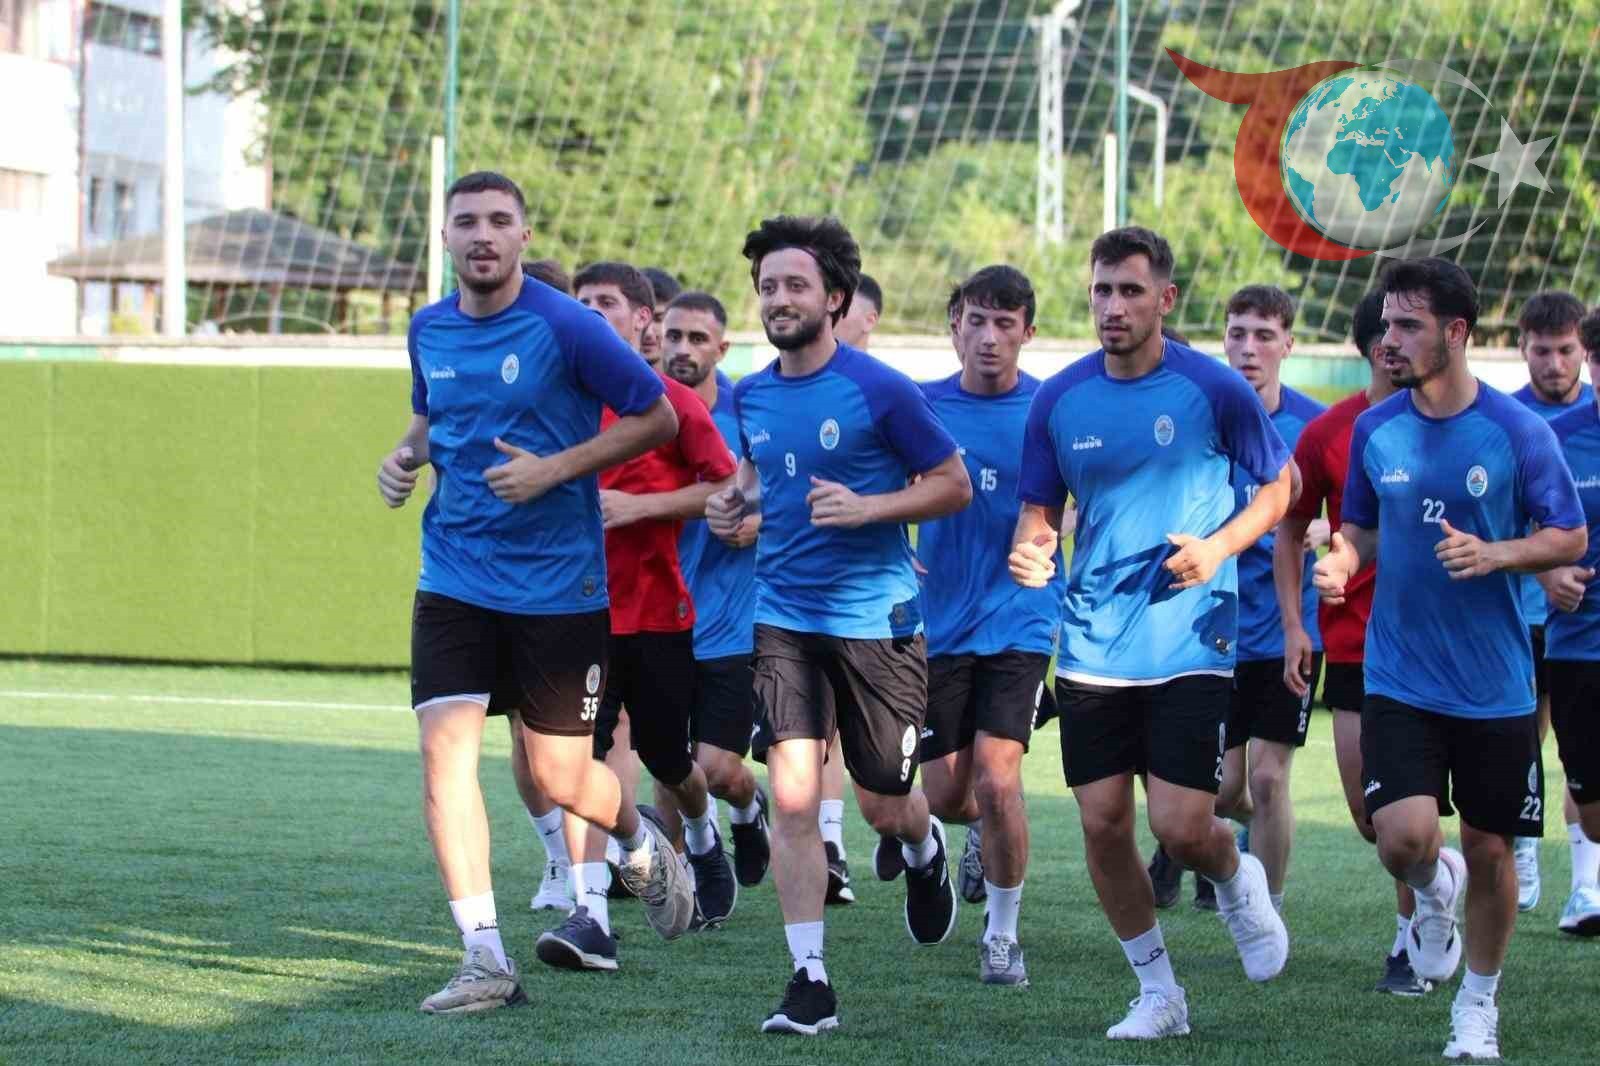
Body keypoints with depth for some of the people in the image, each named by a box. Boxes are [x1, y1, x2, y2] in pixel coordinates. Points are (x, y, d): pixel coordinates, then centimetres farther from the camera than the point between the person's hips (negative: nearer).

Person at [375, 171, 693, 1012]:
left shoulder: (565, 327, -12)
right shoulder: (429, 330, 5)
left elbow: (657, 416, -7)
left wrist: (554, 469, -16)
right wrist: (408, 456, 2)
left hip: (560, 584, -4)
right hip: (454, 579, 4)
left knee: (560, 777, 2)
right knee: (444, 746, -12)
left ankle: (641, 843, 38)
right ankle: (485, 958, -8)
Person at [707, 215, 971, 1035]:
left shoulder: (880, 391, -11)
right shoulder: (752, 395, 5)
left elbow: (954, 486, -5)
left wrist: (867, 507, -19)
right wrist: (736, 502, 4)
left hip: (875, 617, -3)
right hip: (784, 617, 3)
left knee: (882, 804, 7)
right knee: (793, 797, -10)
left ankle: (925, 851, 46)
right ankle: (810, 982, -6)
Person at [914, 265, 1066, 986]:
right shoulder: (923, 407, 2)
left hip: (1020, 622, -2)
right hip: (939, 623, 2)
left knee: (997, 779, -15)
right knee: (945, 797, 6)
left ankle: (1002, 934, 3)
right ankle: (985, 831, 43)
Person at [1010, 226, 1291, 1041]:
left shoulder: (1214, 390, -7)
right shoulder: (1059, 400, 2)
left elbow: (1280, 483, 4)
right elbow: (1039, 510, 10)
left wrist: (1219, 547, -12)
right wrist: (1030, 552, -13)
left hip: (1190, 640, -3)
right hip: (1092, 644, 3)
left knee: (1181, 827, -10)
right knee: (1102, 823, 2)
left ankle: (1237, 881, 27)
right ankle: (1158, 992, 19)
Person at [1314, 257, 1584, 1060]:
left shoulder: (1518, 431, -8)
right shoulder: (1374, 430, 1)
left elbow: (1571, 539, -2)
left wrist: (1493, 554, -20)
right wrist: (1341, 562, -9)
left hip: (1496, 685, -1)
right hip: (1399, 682, 1)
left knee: (1489, 850, 7)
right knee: (1403, 837, -16)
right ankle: (1437, 890, 21)